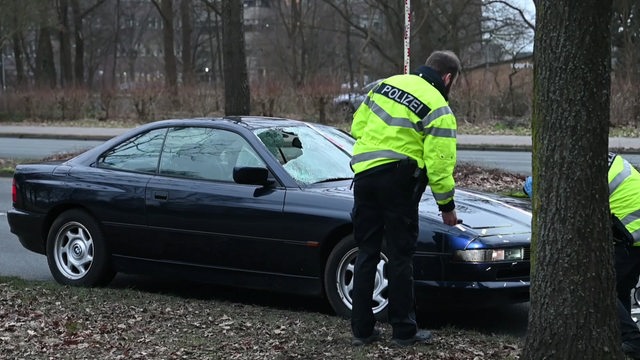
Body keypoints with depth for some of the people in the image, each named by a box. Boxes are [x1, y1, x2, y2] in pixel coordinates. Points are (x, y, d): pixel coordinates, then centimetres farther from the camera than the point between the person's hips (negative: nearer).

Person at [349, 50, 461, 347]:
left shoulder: (387, 84, 12)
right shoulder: (438, 110, -6)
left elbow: (357, 126, 15)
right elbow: (439, 165, -9)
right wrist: (447, 206, 3)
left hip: (364, 174, 6)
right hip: (398, 178, -6)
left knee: (367, 252, 12)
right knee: (400, 255, 4)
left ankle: (361, 329, 14)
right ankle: (404, 331, 9)